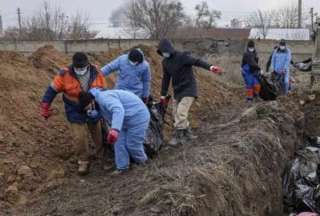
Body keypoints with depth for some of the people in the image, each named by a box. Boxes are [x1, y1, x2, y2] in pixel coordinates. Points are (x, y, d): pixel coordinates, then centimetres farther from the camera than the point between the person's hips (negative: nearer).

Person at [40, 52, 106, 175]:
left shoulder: (97, 73, -16)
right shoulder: (65, 75, -23)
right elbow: (52, 90, -14)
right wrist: (44, 108, -14)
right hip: (75, 112, -2)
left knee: (98, 132, 21)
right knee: (80, 137, -6)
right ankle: (83, 161, 14)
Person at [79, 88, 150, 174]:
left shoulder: (103, 97, -30)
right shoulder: (99, 101, 3)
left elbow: (118, 110, -47)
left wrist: (115, 129, -60)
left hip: (138, 117, -10)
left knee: (132, 144, 1)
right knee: (119, 142, 8)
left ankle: (142, 162, 29)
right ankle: (122, 167, 20)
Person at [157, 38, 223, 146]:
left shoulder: (182, 56, -17)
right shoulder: (165, 62, 5)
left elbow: (197, 62, -30)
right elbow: (166, 79, 12)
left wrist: (210, 67, -47)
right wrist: (163, 95, 13)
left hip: (188, 89, -8)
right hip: (177, 90, 8)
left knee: (181, 112, -15)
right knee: (176, 113, 9)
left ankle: (177, 136, -5)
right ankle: (187, 133, 22)